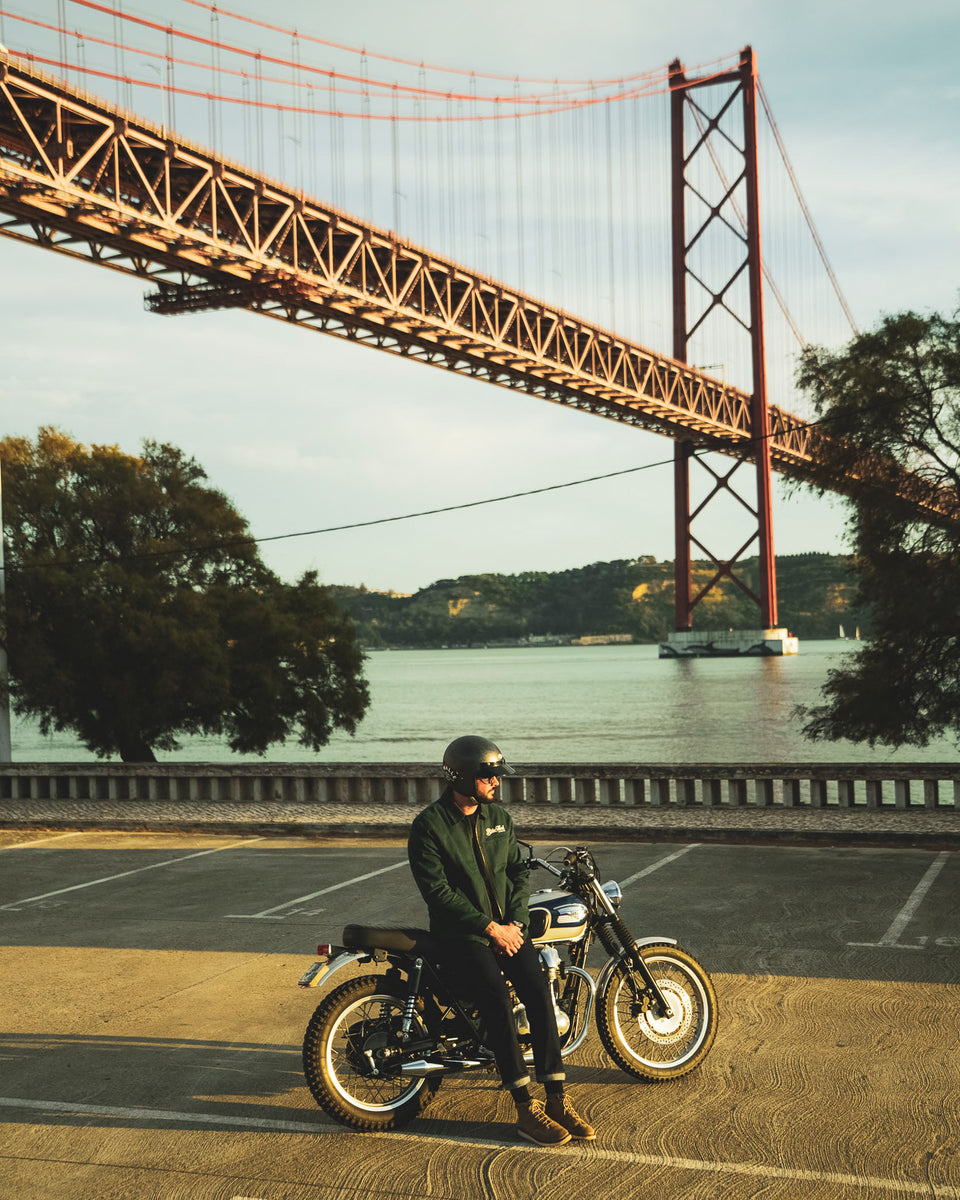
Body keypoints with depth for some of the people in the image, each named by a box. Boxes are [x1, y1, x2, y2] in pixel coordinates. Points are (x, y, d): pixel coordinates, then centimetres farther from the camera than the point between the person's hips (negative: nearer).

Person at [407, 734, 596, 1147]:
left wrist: (515, 922, -3)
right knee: (496, 999, -27)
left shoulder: (499, 817, 10)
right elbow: (437, 891, -15)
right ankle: (526, 1110, -22)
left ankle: (557, 1098, -13)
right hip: (460, 933, -5)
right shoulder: (428, 826, -10)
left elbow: (518, 870, 14)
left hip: (507, 926, 5)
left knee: (539, 993, -18)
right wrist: (490, 928, -17)